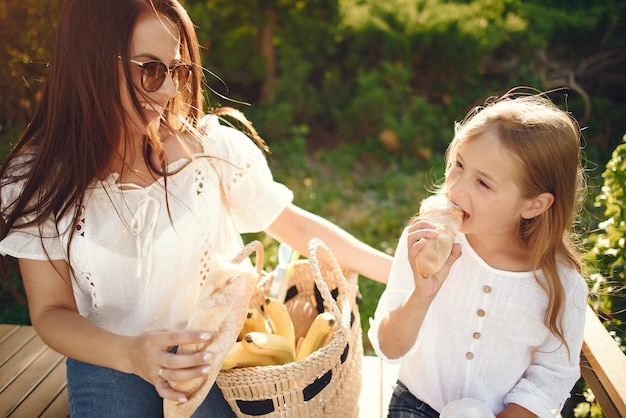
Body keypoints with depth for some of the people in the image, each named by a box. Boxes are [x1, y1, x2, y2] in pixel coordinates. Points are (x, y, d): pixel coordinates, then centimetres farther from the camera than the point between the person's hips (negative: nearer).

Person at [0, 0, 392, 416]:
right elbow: (51, 311, -8)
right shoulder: (36, 178, -12)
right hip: (109, 357, 1)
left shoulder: (213, 148, -13)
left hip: (210, 347, 0)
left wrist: (398, 269, -8)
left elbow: (295, 225, -3)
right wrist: (131, 354, -27)